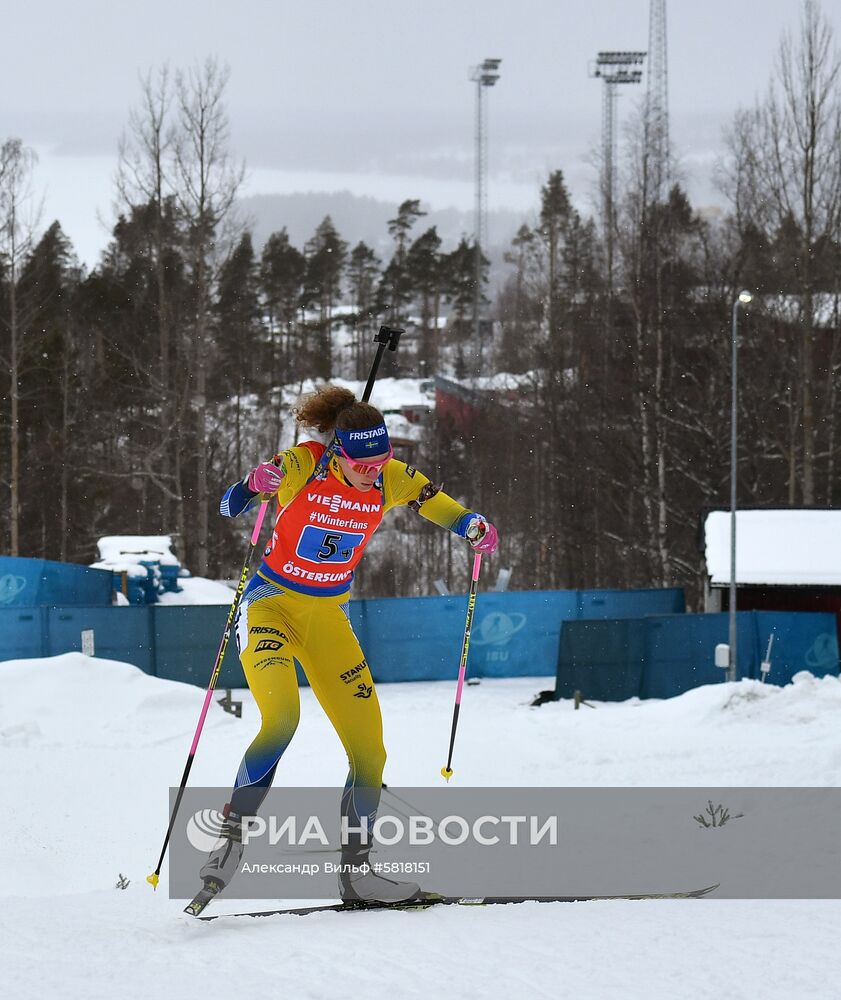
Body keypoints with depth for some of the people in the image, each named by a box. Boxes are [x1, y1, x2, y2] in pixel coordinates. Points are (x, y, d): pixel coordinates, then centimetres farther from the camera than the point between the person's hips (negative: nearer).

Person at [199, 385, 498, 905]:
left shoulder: (390, 478, -8)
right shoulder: (303, 465, -20)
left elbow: (442, 507, 4)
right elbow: (230, 506, -23)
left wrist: (475, 527, -19)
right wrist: (254, 485, -45)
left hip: (328, 616, 5)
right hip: (271, 604, -5)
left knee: (370, 750, -2)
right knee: (282, 717, -31)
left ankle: (356, 868, 11)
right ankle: (232, 836, -25)